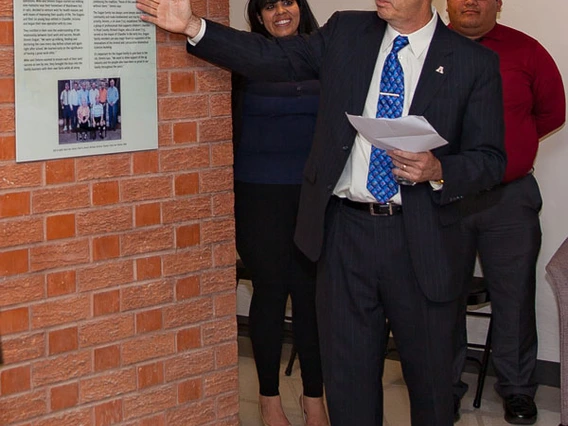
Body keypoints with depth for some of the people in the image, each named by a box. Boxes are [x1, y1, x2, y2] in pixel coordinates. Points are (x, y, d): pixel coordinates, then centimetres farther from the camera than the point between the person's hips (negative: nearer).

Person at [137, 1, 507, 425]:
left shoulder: (475, 63, -2)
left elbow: (491, 160, -2)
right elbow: (272, 57, 2)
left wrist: (438, 171, -21)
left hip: (421, 242, -2)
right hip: (345, 230, 2)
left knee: (430, 374, 11)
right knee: (348, 374, 10)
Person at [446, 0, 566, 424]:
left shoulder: (526, 52, 0)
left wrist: (505, 140, 6)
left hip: (510, 198, 0)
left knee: (515, 296, 5)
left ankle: (517, 388, 20)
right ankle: (446, 387, 21)